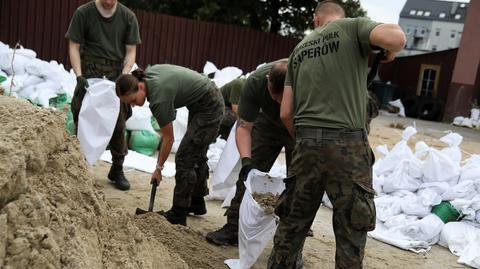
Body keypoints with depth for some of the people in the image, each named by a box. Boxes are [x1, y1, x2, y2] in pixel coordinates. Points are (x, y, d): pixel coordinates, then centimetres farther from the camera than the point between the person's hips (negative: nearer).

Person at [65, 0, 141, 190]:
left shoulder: (128, 17, 2)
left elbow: (130, 51, 3)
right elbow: (74, 46, -1)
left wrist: (123, 76, -11)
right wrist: (79, 75, -12)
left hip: (116, 74, 1)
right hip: (90, 73, -1)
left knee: (118, 125, 3)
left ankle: (117, 170, 15)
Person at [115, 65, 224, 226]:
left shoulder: (158, 98, -28)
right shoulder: (148, 73, -6)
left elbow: (168, 139, -17)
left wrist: (158, 168, -5)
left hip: (208, 108, -10)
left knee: (184, 159, -9)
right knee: (197, 154, 18)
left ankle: (178, 215, -1)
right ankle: (197, 203, 32)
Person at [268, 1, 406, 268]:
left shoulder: (299, 49, 19)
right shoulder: (353, 26, 7)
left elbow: (286, 113, 14)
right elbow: (397, 37, -15)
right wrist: (390, 52, 7)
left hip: (306, 143, 5)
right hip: (347, 144, -4)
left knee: (292, 224, 15)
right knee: (351, 230, 6)